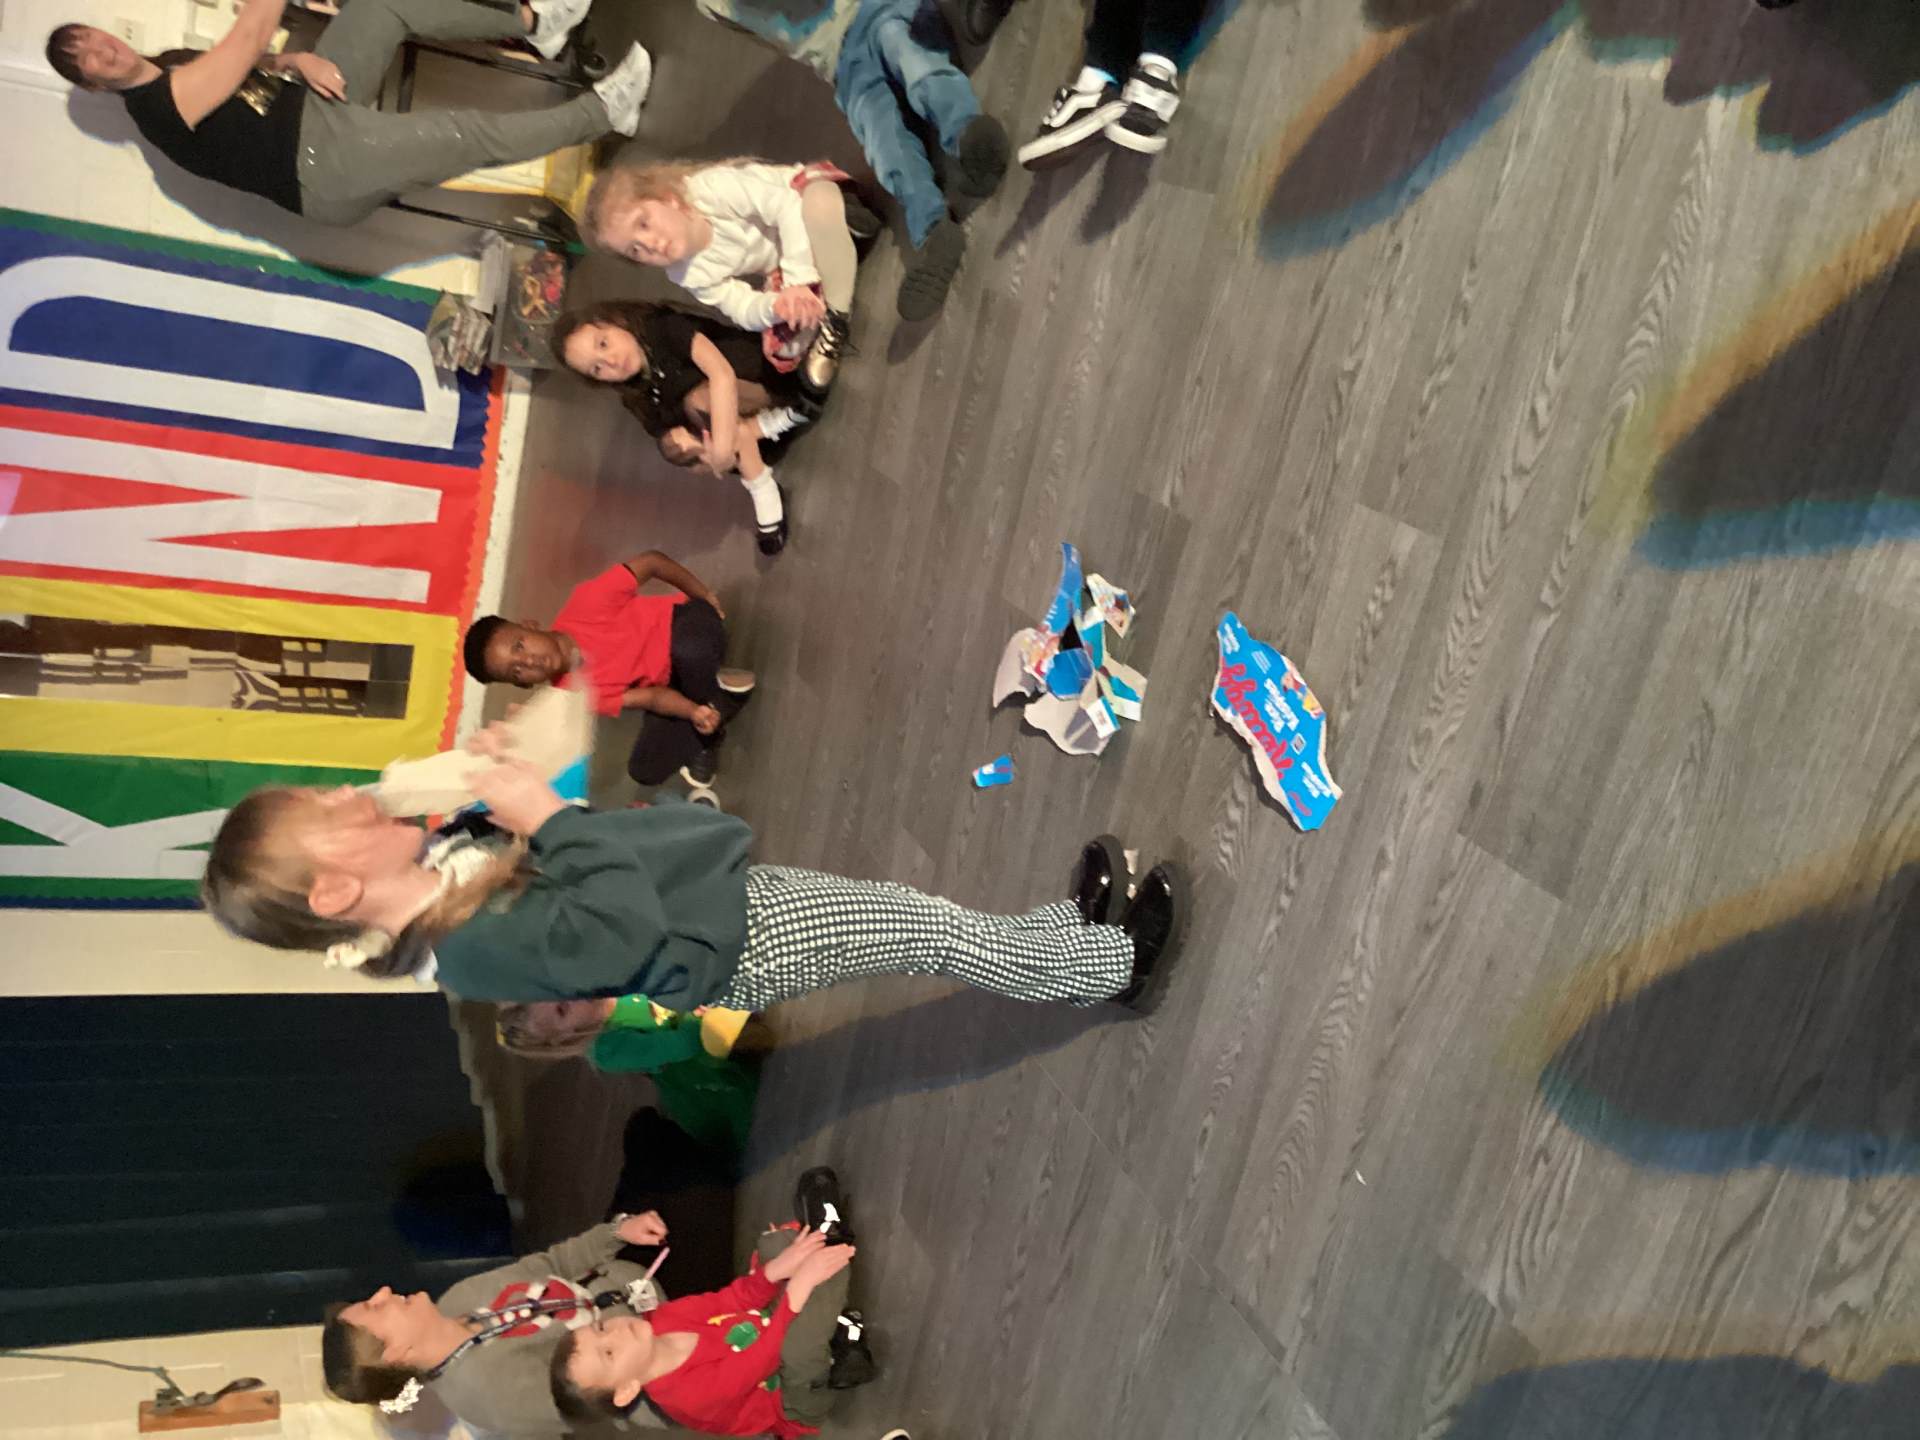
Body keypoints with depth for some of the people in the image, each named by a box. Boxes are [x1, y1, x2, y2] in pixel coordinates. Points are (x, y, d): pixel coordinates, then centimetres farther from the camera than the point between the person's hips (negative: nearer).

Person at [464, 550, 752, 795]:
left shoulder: (584, 606, -29)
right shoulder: (572, 693, -18)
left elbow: (651, 561, -18)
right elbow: (650, 697, -17)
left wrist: (704, 596, -13)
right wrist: (694, 712, -34)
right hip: (666, 682, 3)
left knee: (689, 651, -41)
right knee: (646, 769, -16)